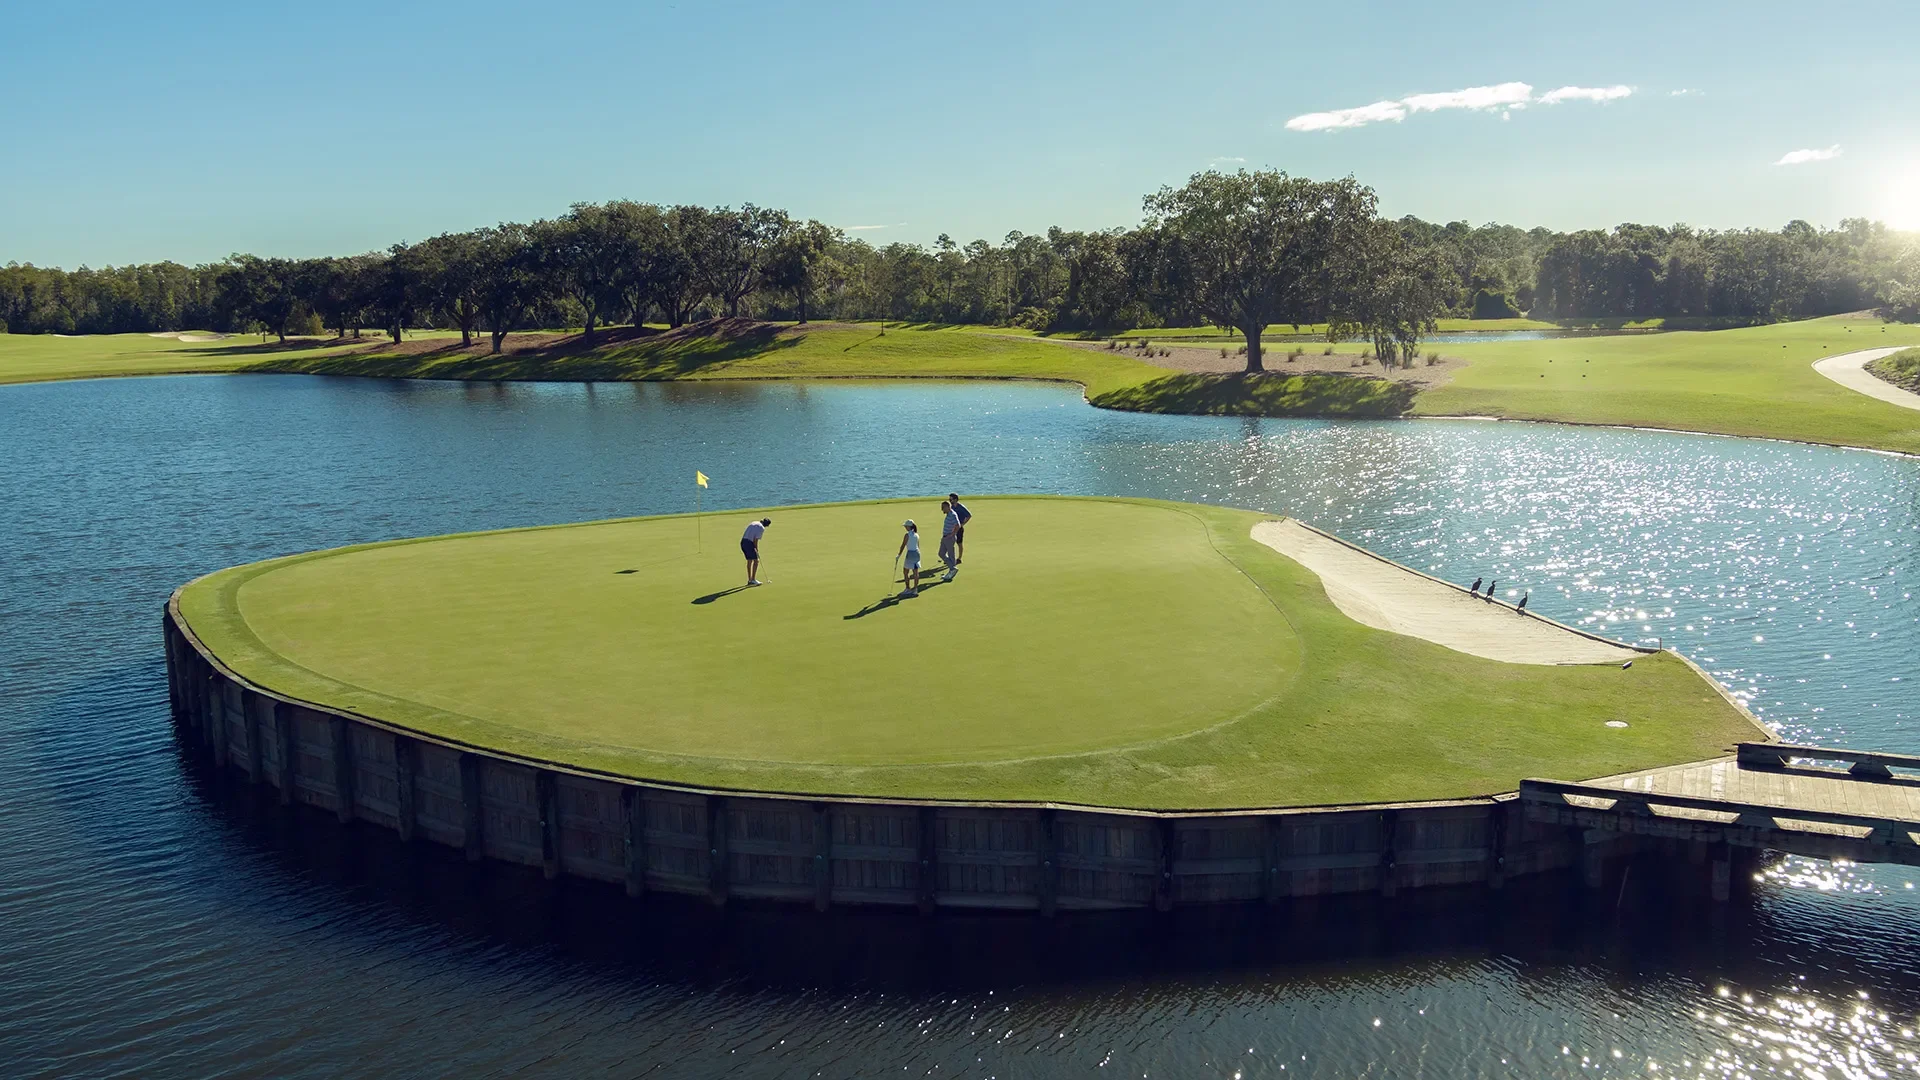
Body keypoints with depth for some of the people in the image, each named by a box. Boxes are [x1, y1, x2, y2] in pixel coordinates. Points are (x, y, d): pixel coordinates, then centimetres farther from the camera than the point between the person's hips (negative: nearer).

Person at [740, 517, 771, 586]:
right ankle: (753, 580, -1)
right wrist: (757, 551, -2)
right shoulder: (762, 528, -6)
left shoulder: (753, 523, 19)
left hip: (743, 542, 8)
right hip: (749, 543, -8)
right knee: (756, 561, 0)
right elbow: (756, 539, -13)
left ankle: (749, 580, 20)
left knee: (749, 561, 16)